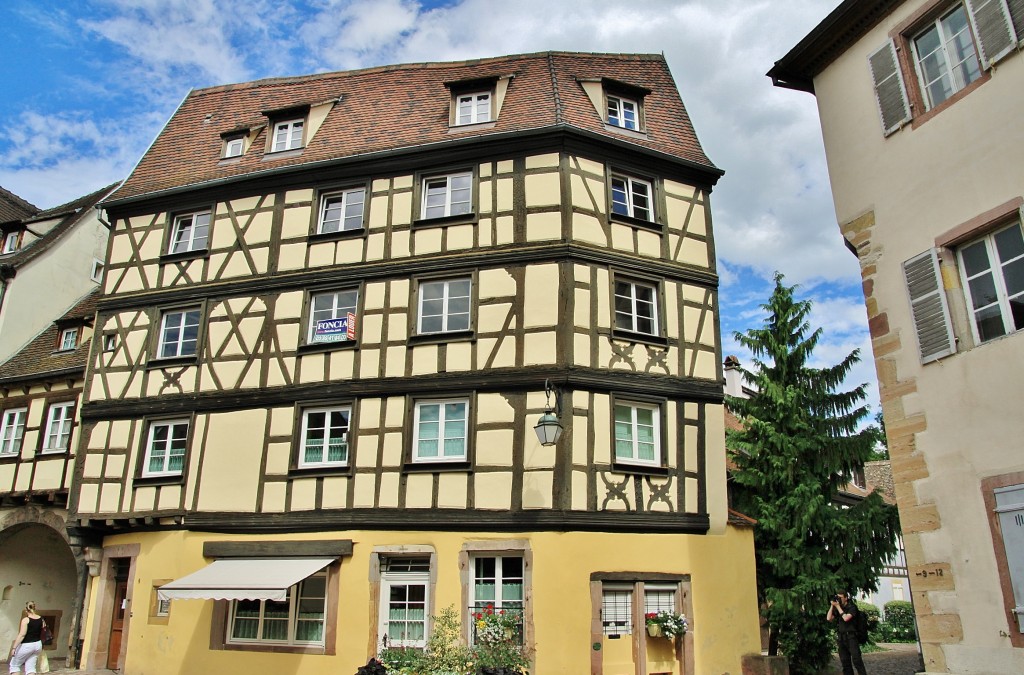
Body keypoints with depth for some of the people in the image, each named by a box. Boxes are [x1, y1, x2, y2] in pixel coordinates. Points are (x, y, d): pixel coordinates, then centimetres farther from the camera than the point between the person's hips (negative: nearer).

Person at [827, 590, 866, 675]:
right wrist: (832, 606, -2)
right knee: (845, 662, 5)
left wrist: (838, 606, -11)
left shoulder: (852, 607, -3)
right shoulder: (837, 609, 12)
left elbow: (846, 618, -18)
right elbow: (829, 618, 1)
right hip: (841, 638, 5)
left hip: (851, 637, -5)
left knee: (856, 660, -11)